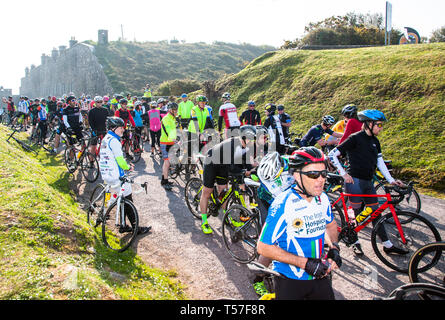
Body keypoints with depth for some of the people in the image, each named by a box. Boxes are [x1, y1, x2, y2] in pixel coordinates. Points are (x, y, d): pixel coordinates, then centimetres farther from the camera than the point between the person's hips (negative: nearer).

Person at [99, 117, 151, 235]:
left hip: (106, 175, 10)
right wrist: (128, 167, -1)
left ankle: (123, 226, 24)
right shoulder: (114, 141, -18)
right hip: (116, 176, -10)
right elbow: (120, 161, -20)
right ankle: (136, 227, 8)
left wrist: (127, 164, 14)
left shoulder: (105, 139, 14)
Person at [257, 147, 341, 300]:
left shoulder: (323, 199, -3)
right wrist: (305, 263, -23)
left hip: (319, 276, 5)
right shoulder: (282, 204, -22)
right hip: (289, 280, -5)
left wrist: (334, 248, -1)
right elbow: (264, 247, -21)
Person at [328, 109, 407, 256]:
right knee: (356, 212, 2)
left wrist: (391, 180, 6)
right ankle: (355, 242, 20)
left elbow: (380, 162, 14)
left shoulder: (375, 141, 11)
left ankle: (388, 245, 17)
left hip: (368, 182, 7)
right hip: (354, 181, -7)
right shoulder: (355, 138, -11)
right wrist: (344, 174, -15)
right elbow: (332, 155, -14)